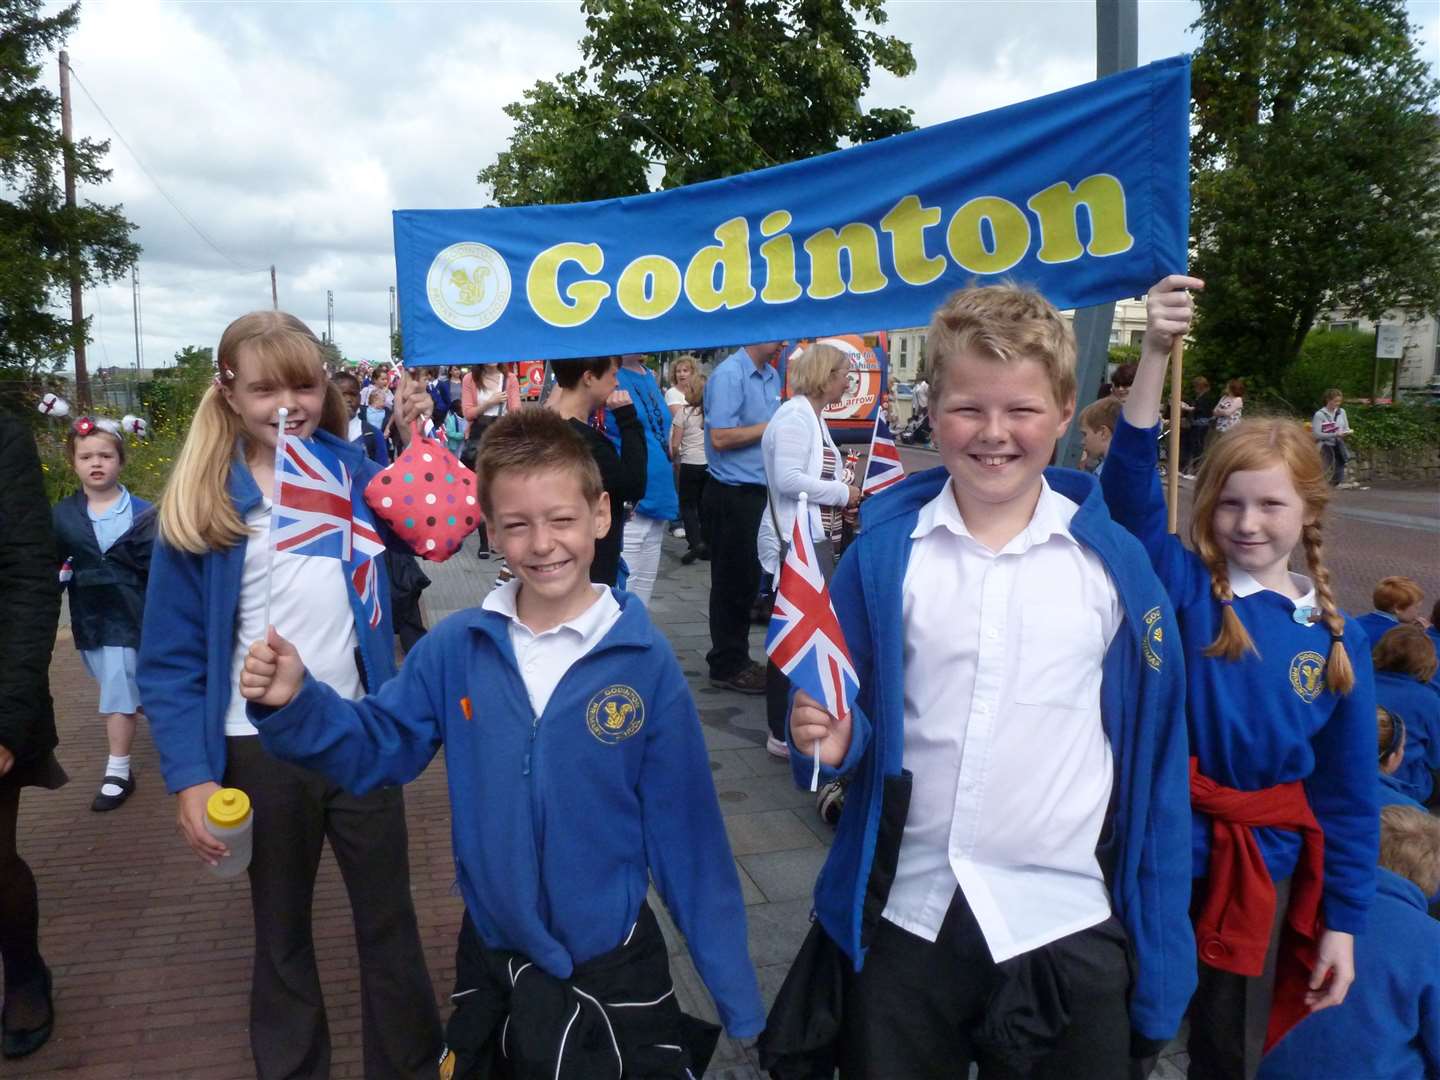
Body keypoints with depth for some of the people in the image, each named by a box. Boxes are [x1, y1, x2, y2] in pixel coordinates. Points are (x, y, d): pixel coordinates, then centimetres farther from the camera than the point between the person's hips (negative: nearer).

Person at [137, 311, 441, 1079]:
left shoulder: (353, 472, -2)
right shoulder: (198, 502, -8)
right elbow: (171, 659, -6)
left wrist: (419, 436, -7)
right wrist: (190, 774, -13)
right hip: (261, 748, -1)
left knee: (389, 919, 15)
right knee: (281, 929, 19)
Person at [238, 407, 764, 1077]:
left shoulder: (645, 663, -17)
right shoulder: (454, 649, -11)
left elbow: (683, 834, -11)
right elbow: (378, 747, -1)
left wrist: (734, 990, -6)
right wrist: (294, 701, -20)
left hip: (613, 971, -2)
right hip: (488, 959, 3)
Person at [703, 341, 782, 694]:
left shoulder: (772, 376, 10)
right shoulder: (729, 374, -15)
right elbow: (720, 438, -22)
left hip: (758, 490, 8)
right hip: (731, 494, -8)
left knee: (748, 579, 16)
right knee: (732, 581, 2)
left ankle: (737, 658, 28)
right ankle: (727, 666, 14)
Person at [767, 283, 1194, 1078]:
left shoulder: (1113, 563, -6)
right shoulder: (884, 553, -6)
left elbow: (1154, 761, -1)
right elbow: (851, 720, 3)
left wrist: (1161, 954, 0)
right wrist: (831, 738, -20)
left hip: (1068, 928, 0)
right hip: (904, 920, 1)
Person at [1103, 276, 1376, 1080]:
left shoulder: (1338, 636, -1)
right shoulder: (1183, 588, -8)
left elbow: (1348, 791, 4)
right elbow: (1131, 486, -26)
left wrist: (1342, 922, 4)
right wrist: (1157, 353, -36)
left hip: (1266, 865, 2)